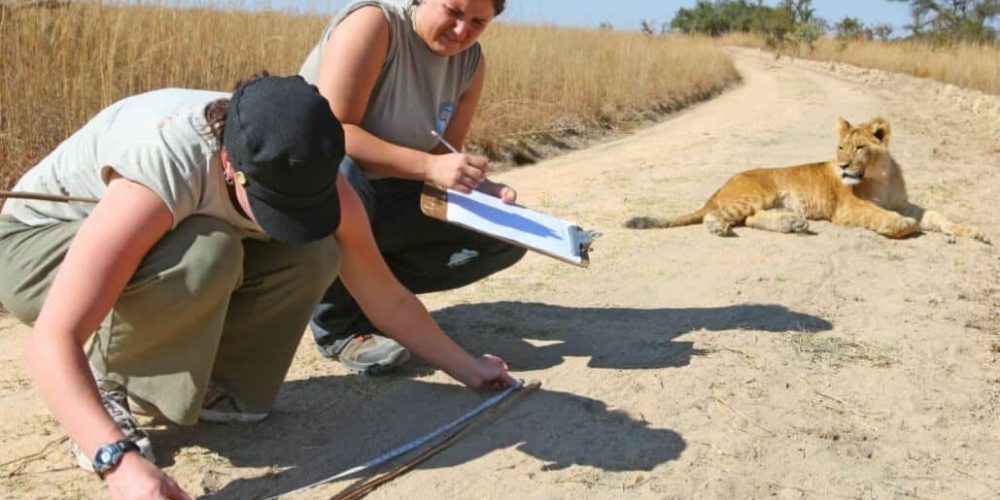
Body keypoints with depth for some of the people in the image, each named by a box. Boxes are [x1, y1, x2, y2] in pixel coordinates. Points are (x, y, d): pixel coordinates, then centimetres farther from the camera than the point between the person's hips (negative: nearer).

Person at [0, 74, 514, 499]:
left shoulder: (307, 175, -21)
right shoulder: (164, 171, -41)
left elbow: (387, 298, -7)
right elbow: (52, 340, -43)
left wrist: (465, 366, -2)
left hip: (160, 243, 5)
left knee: (313, 258, -18)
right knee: (209, 251, -36)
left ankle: (201, 382, -1)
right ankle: (106, 386, -12)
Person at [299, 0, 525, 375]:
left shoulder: (470, 61, -1)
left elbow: (445, 153, 2)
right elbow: (333, 133, -28)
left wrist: (478, 185, -19)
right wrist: (429, 167, -36)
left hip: (383, 196, 6)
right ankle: (337, 324, -17)